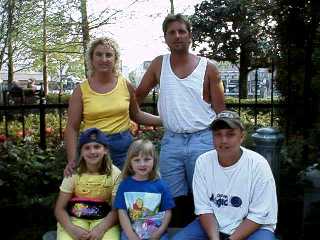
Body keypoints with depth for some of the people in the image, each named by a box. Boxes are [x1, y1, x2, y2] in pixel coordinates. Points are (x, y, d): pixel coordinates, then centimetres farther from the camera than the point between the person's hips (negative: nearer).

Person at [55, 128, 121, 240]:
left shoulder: (115, 174, -5)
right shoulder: (73, 173, -4)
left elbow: (116, 209, -6)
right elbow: (60, 208, -3)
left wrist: (101, 229, -23)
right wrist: (72, 229, -22)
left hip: (103, 220, 0)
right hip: (74, 219, 1)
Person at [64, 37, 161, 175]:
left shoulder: (126, 85, 4)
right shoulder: (81, 90, -2)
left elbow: (136, 115, 16)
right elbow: (72, 128, -2)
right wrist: (72, 160, -12)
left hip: (124, 148, 2)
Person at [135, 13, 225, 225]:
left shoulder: (208, 68, -1)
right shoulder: (158, 65, 4)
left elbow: (220, 111, 1)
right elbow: (138, 96, 12)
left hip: (202, 140, -2)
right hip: (171, 141, 2)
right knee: (174, 199, 10)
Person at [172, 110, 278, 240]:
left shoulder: (258, 164, -16)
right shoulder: (202, 162, -8)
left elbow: (259, 215, -14)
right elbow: (204, 208, -4)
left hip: (253, 228, -2)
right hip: (212, 225, 3)